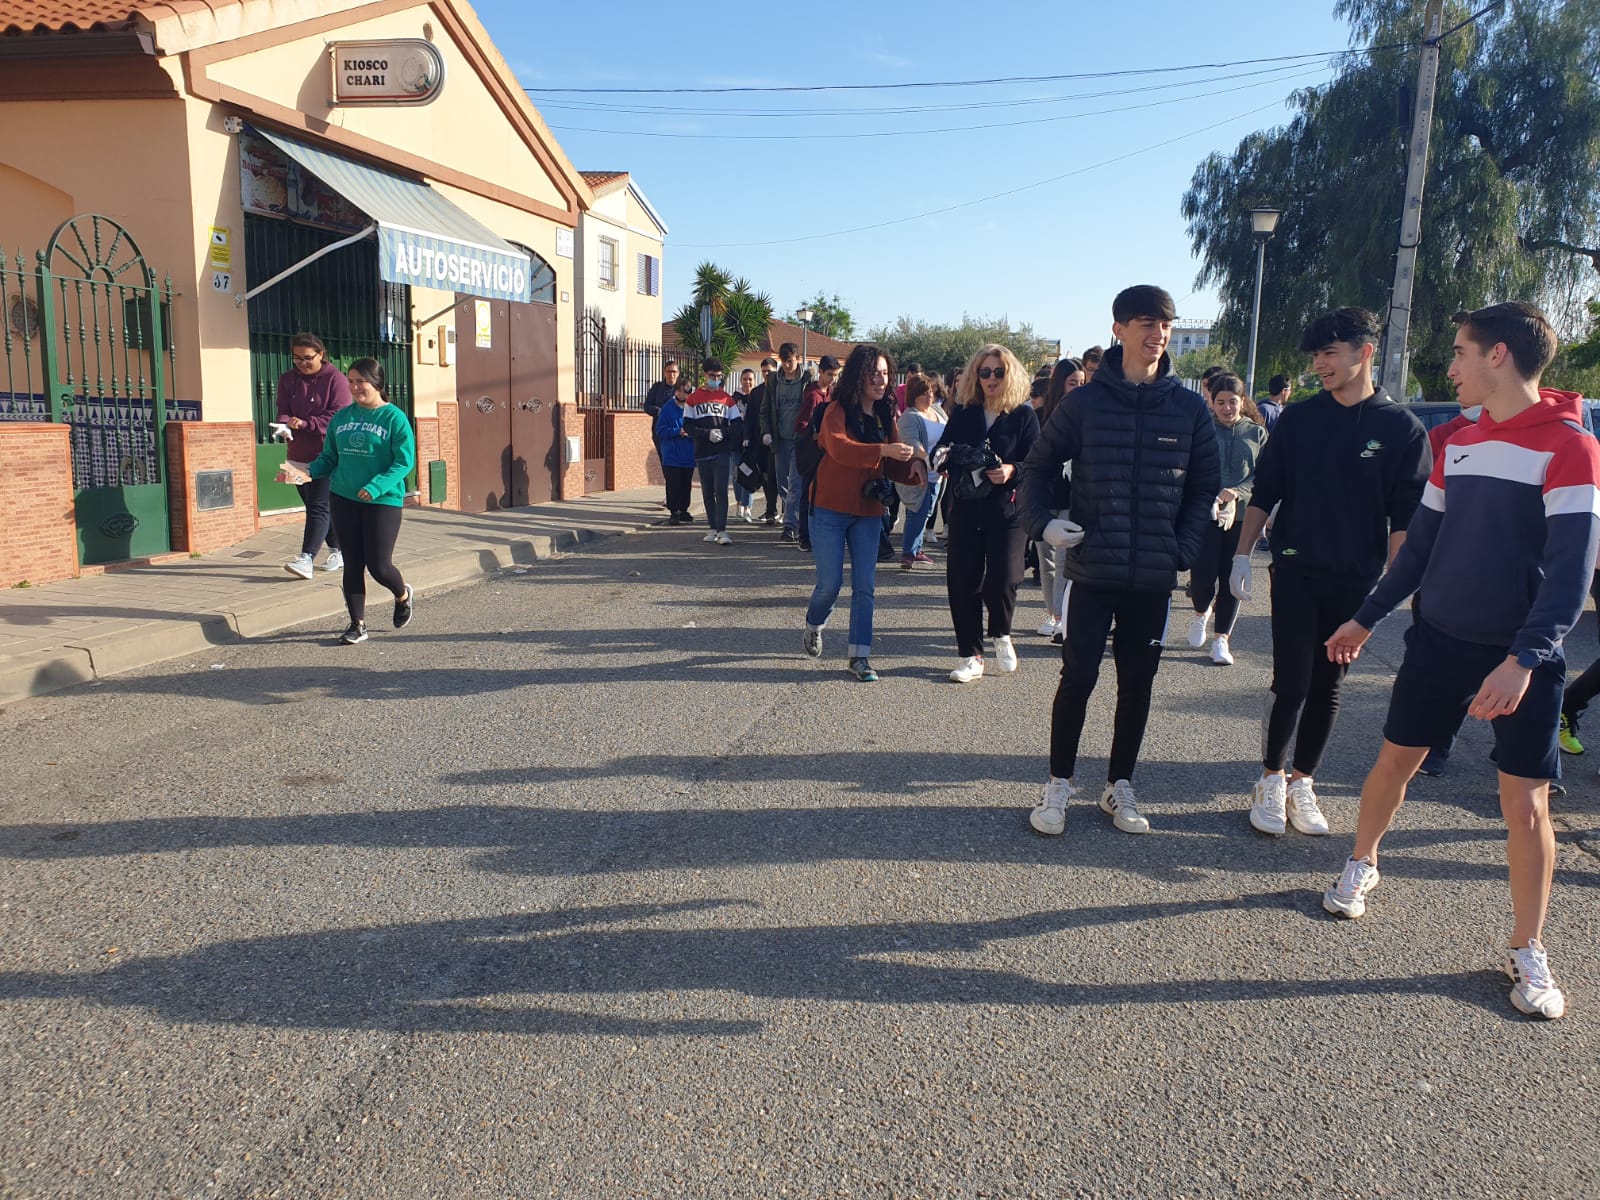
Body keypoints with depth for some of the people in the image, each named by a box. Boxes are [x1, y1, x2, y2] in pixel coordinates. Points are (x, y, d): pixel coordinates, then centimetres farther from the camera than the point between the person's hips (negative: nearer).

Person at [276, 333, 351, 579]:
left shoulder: (335, 378, -7)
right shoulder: (287, 379, 10)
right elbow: (283, 411, 5)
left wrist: (305, 423, -24)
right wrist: (285, 423, -19)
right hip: (298, 455, 7)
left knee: (318, 507, -13)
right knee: (315, 506, 13)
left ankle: (306, 558, -19)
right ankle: (337, 552, 25)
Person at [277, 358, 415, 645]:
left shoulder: (394, 418, -8)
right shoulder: (341, 417, 8)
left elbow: (404, 462, -13)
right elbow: (329, 458, 13)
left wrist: (375, 487, -24)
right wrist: (307, 472, -7)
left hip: (383, 501, -5)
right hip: (343, 498, 5)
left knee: (379, 565, -5)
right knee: (352, 564, 6)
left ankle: (404, 596, 28)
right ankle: (357, 624, 16)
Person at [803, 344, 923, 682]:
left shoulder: (885, 415, 9)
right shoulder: (838, 411, -9)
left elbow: (892, 466, 8)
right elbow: (839, 448, -29)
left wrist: (914, 467, -14)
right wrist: (884, 450, -40)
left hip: (868, 512, 5)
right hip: (831, 510, -5)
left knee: (865, 586, 2)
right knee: (830, 583, 0)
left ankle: (860, 655, 9)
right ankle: (814, 625, 32)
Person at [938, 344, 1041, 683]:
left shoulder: (1024, 415, 0)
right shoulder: (963, 412, 9)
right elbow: (945, 447, 13)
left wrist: (1012, 471, -22)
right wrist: (941, 454, -10)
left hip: (1008, 512, -3)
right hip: (965, 511, 3)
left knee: (1001, 581, -12)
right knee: (962, 582, 2)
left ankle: (1001, 635, 21)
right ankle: (970, 656, 16)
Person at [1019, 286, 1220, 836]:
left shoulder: (1190, 409, 3)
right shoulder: (1084, 401, -2)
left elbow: (1205, 487, 8)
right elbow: (1039, 466, 5)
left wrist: (1183, 548, -3)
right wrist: (1042, 521, -10)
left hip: (1154, 577, 2)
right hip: (1092, 569, -2)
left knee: (1137, 684, 10)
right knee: (1078, 677, 0)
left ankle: (1120, 786, 25)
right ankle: (1059, 785, 16)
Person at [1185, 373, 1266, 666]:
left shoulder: (1257, 433, 9)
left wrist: (1234, 493, -15)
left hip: (1242, 515, 2)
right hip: (1205, 513, -2)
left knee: (1232, 579, 2)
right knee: (1202, 576, -7)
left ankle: (1221, 639, 15)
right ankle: (1201, 613, 27)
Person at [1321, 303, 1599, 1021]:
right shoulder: (1458, 442, 7)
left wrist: (1524, 657, -28)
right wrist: (1367, 619, 17)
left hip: (1523, 659, -5)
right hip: (1441, 639, 5)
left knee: (1526, 803, 0)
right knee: (1395, 759, 12)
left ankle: (1527, 953, 15)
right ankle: (1361, 868, 35)